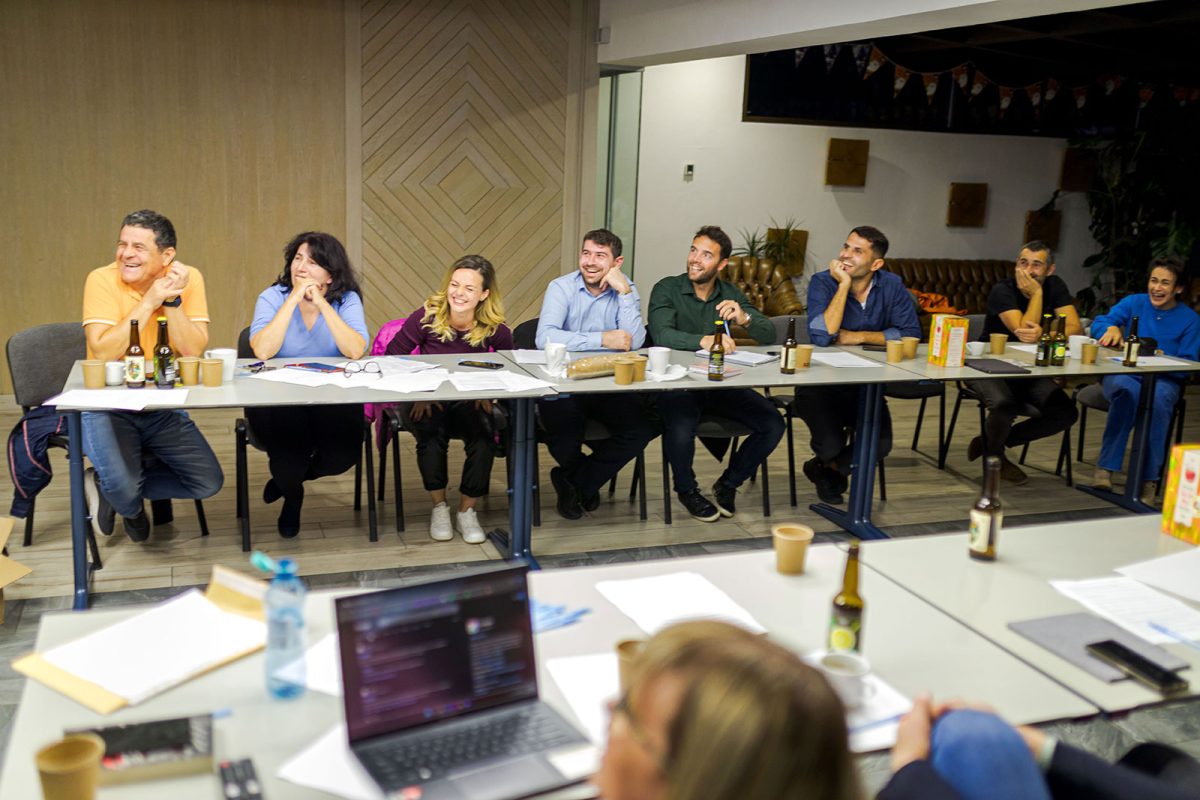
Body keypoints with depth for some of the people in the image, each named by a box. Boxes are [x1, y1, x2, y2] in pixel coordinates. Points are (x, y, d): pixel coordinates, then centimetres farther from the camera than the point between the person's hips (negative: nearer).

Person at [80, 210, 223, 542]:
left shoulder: (187, 279, -7)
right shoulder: (102, 280, -13)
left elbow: (194, 351, -15)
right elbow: (103, 352, -25)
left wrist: (172, 299, -25)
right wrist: (149, 302, -24)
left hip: (163, 408, 3)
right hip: (109, 406, -3)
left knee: (209, 483, -6)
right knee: (123, 488, -26)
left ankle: (111, 485, 15)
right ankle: (128, 502, 14)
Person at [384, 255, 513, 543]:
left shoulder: (494, 329, -10)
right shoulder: (426, 318, -13)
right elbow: (392, 358, -7)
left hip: (469, 403, 1)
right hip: (426, 402, -1)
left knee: (484, 435, -29)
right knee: (431, 433, -32)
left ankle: (466, 511, -9)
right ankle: (439, 507, -9)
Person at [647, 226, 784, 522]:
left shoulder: (730, 294, 10)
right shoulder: (667, 289, -4)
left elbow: (769, 335, 2)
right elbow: (662, 334, -23)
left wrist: (744, 318, -20)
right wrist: (704, 340, -39)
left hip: (722, 382, 5)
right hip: (678, 383, -4)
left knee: (773, 424, -14)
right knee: (681, 429, -34)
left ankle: (728, 484, 13)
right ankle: (686, 489, 1)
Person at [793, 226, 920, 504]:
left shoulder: (891, 285, -2)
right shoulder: (823, 282, -12)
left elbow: (910, 333, -9)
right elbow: (822, 336, -27)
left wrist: (858, 337, -15)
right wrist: (844, 285, -26)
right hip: (820, 384, -3)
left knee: (881, 445, -16)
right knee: (831, 445, -23)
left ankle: (826, 468, 18)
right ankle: (831, 463, 21)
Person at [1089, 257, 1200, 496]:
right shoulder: (1134, 303, 9)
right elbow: (1099, 323, -4)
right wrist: (1111, 328, -29)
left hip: (1165, 380, 0)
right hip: (1123, 372, 0)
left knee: (1158, 398, -38)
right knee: (1127, 390, -38)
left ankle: (1147, 478, -28)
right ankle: (1106, 468, -33)